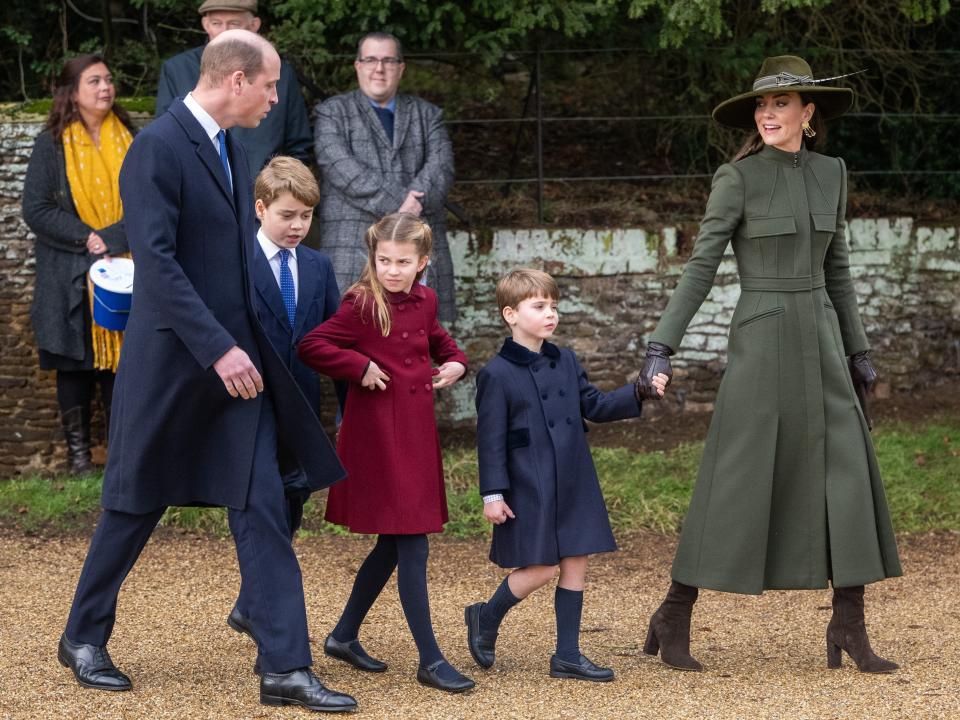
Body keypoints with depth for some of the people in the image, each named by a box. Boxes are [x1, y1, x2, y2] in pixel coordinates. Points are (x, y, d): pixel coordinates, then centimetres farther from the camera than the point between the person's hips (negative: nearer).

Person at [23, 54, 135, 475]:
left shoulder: (127, 140, 7)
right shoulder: (51, 145, -3)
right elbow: (36, 210, -7)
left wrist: (114, 238, -8)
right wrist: (87, 238, -16)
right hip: (72, 276, -2)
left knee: (122, 357, 2)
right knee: (75, 361, 4)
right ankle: (77, 448, 14)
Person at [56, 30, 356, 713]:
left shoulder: (231, 147, 11)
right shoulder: (158, 148, -15)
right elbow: (157, 261, -22)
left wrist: (249, 345, 17)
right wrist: (218, 349, -24)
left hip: (237, 359, 7)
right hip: (172, 361, -7)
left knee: (264, 510, 0)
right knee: (135, 505, 8)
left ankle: (286, 668, -1)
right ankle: (84, 637, 27)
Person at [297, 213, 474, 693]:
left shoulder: (423, 302, 9)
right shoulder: (362, 305, -12)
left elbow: (437, 340, 29)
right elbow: (311, 346, -16)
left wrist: (455, 362, 10)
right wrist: (360, 367, -19)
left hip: (416, 436, 8)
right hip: (378, 438, -8)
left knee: (392, 545, 15)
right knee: (413, 548, -8)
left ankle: (344, 637, 30)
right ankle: (430, 661, -3)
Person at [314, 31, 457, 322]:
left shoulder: (427, 115, 21)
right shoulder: (333, 112, 11)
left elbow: (441, 166, 5)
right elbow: (341, 168, -5)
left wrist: (413, 205, -14)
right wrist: (395, 204, -15)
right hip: (354, 243, -3)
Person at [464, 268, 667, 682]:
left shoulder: (565, 362, 10)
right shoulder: (498, 374, -9)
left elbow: (594, 406, 16)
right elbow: (491, 439, -9)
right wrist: (493, 494, -12)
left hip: (573, 486, 7)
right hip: (529, 489, -7)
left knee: (576, 564, 6)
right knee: (539, 569, -6)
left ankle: (567, 656, 13)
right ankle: (486, 618, 20)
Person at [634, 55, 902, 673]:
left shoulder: (830, 174, 9)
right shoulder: (737, 177, -7)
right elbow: (700, 267, -9)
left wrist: (858, 350, 17)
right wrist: (661, 349, -15)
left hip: (819, 341, 5)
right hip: (760, 339, -5)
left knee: (850, 478, -2)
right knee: (735, 483, -5)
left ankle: (850, 628, 5)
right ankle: (675, 618, 8)